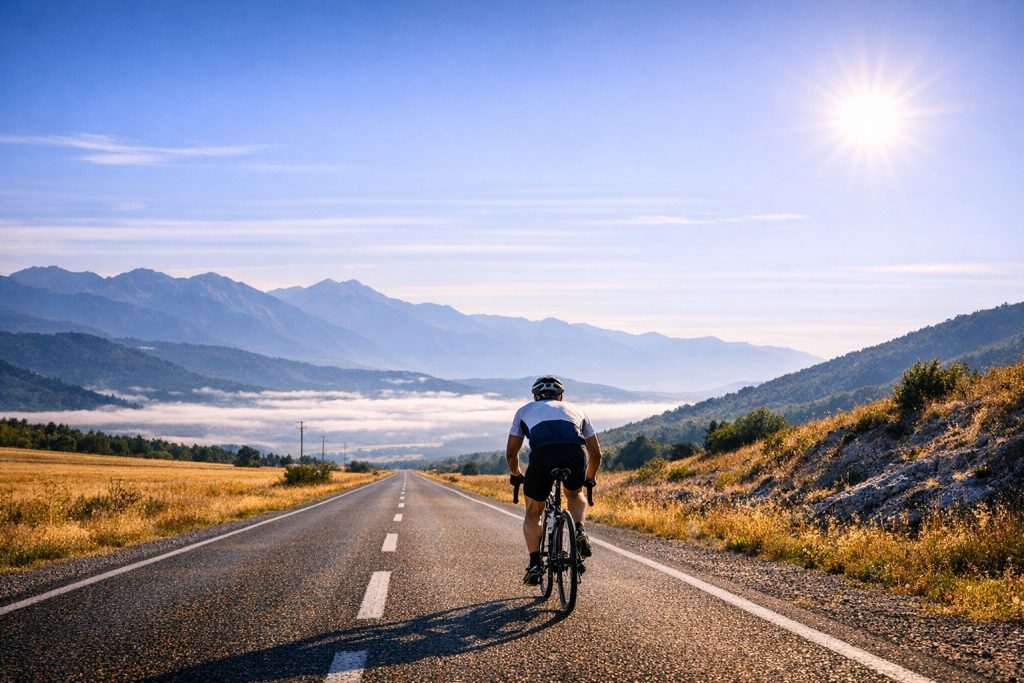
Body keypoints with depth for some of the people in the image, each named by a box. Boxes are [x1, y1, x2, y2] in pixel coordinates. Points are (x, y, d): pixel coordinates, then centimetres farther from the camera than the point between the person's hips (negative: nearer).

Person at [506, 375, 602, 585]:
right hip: (576, 454, 1)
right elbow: (596, 453, 36)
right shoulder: (574, 410, 37)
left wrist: (516, 475, 49)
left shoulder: (525, 410, 33)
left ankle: (535, 564, 8)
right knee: (575, 494, 34)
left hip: (543, 454, -1)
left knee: (532, 514, 21)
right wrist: (589, 479, 53)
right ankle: (579, 531, 9)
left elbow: (511, 453, 30)